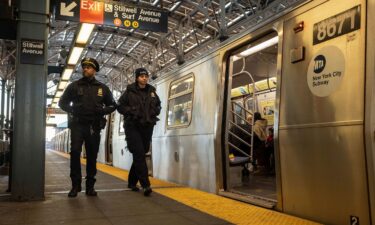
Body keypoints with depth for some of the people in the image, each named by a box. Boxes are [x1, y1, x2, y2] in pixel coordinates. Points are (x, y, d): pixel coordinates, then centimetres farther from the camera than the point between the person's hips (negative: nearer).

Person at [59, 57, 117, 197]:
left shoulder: (102, 88, 9)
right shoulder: (74, 86, 6)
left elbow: (113, 105, 14)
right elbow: (62, 102, 12)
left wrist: (103, 110, -7)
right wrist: (72, 110, -6)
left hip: (94, 127, 1)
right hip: (77, 125, -1)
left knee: (92, 156, 4)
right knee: (75, 153, -11)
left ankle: (90, 186, 11)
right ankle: (75, 185, -2)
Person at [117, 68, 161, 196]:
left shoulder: (151, 91, 11)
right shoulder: (130, 91, 0)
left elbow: (158, 105, 21)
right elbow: (120, 106, 2)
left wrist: (155, 111, 1)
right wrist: (131, 111, -14)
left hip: (147, 127, 5)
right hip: (133, 126, -5)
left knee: (141, 154, 10)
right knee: (139, 154, -14)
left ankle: (132, 182, 24)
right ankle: (145, 184, -15)